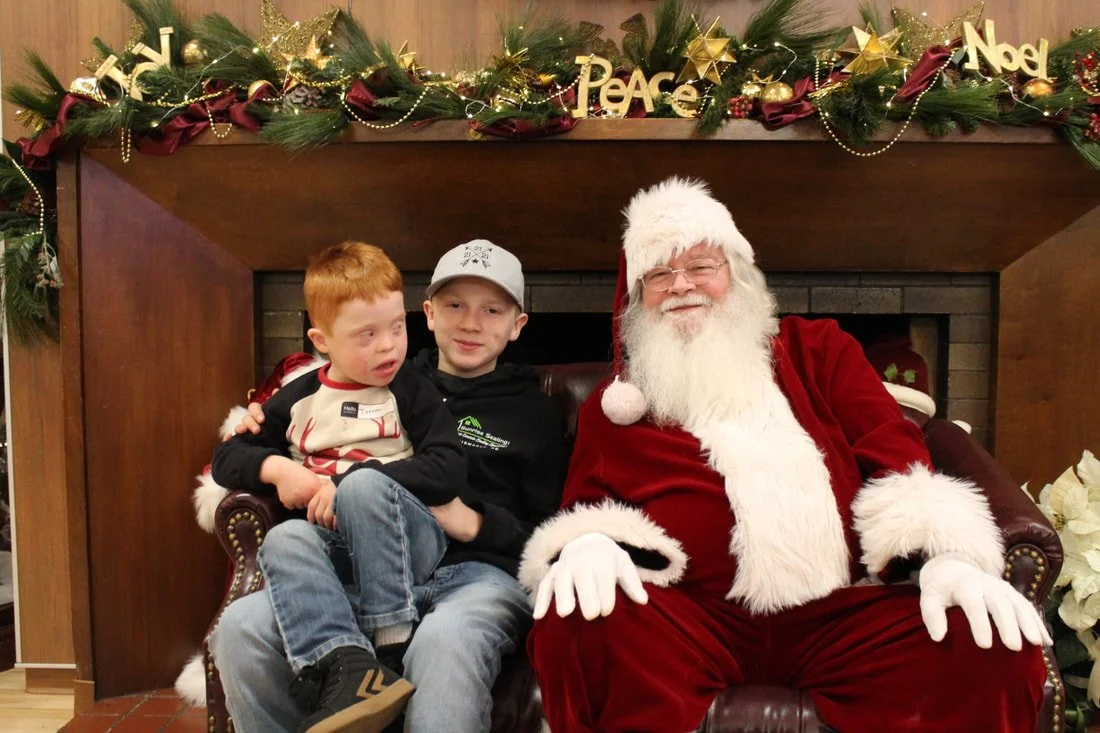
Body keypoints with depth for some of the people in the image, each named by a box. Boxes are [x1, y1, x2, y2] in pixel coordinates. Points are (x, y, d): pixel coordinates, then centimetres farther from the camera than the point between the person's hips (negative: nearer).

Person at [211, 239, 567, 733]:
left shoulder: (535, 413, 15)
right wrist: (259, 434, 12)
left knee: (444, 639, -40)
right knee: (242, 626, -24)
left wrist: (472, 523, -5)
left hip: (482, 574, -3)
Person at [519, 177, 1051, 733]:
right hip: (693, 620, -1)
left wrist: (948, 552, -9)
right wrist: (588, 542, -17)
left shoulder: (818, 349, 19)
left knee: (998, 651, -24)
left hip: (843, 614, 2)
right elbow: (586, 504, 10)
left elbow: (893, 450, 9)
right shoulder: (612, 405, 17)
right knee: (576, 625, -32)